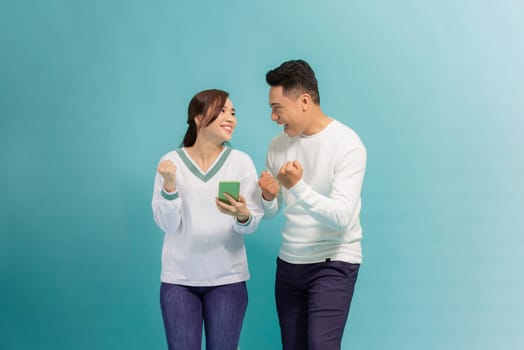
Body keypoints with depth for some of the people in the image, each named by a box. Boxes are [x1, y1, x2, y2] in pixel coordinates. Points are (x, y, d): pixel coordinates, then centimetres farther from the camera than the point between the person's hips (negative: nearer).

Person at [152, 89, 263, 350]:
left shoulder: (241, 161, -2)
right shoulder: (171, 161, -2)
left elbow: (253, 223, -4)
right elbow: (166, 224, -5)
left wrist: (243, 215, -26)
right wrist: (169, 184, -19)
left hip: (227, 278, 0)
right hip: (179, 278, 0)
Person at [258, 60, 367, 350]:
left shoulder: (347, 144, -14)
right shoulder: (278, 146, 4)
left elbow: (342, 217, -22)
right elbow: (270, 212, 10)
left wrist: (297, 186, -34)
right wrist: (268, 197, -14)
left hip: (334, 263, -6)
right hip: (288, 263, 6)